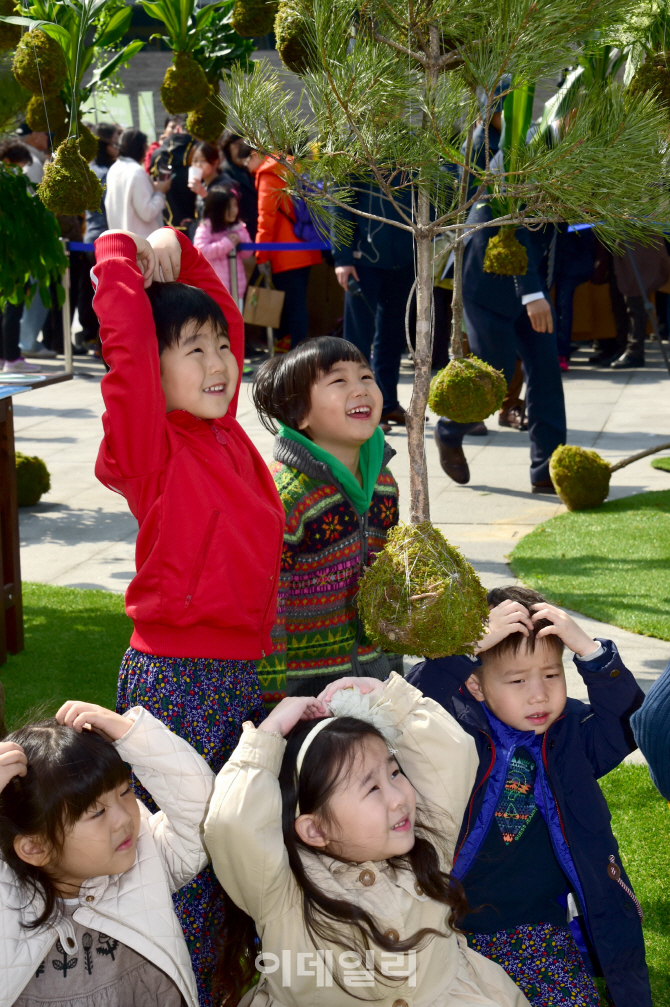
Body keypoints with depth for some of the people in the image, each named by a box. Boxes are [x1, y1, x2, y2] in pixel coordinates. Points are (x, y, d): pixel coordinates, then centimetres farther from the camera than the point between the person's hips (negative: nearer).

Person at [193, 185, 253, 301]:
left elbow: (248, 253, 12)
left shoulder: (239, 228, 8)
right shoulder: (205, 228, -8)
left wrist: (240, 240, -10)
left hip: (236, 286, 6)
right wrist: (227, 243, -18)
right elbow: (201, 250, -20)